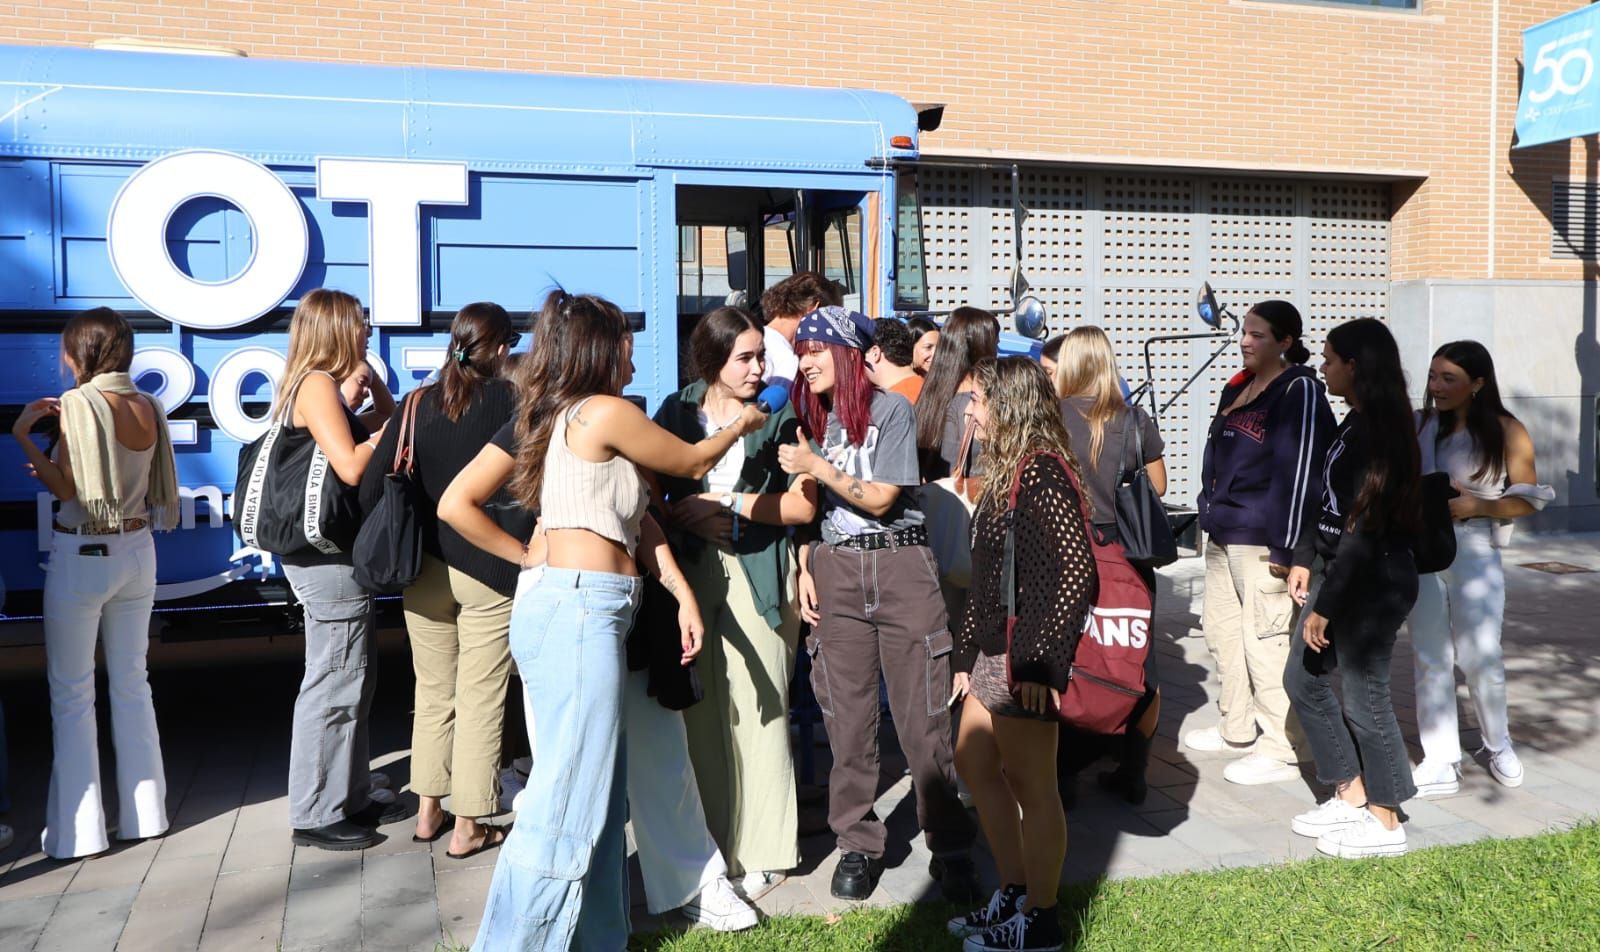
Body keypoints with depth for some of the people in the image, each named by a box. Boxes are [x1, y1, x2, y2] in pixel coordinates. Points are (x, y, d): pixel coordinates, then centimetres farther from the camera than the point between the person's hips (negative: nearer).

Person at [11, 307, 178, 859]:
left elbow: (66, 489, -15)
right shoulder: (148, 407, 3)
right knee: (131, 682, 14)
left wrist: (23, 435, -9)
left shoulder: (77, 404, -14)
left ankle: (78, 829, 9)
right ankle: (145, 813, 20)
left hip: (81, 557, -6)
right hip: (136, 551, 6)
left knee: (71, 692, 4)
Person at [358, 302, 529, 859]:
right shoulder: (513, 401, -9)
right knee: (480, 699, 5)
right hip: (491, 573, -4)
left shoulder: (419, 404, 1)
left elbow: (372, 487, -2)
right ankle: (468, 827, 13)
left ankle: (427, 812, 28)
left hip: (425, 570, 4)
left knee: (433, 693, 18)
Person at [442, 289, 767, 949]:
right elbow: (693, 463, 6)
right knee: (569, 809, -5)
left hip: (563, 607, 9)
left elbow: (455, 505, 14)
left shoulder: (545, 419, 17)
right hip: (582, 610, -9)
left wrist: (527, 555, 13)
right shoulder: (605, 412, -7)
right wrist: (741, 426, 25)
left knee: (596, 800, 13)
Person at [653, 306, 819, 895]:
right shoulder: (677, 412, 8)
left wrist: (729, 504, -8)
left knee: (756, 708, -2)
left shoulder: (779, 416, 2)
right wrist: (683, 518, -9)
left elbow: (803, 505, -3)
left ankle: (761, 851, 10)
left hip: (758, 573, -2)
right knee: (699, 708, 3)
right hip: (691, 571, 2)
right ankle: (706, 841, 17)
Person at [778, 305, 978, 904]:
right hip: (835, 571, 4)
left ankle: (949, 849, 11)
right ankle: (857, 844, 18)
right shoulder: (810, 418, 12)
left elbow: (880, 499, -10)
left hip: (901, 567, -4)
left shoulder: (890, 409, -5)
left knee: (922, 717, -1)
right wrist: (805, 569, 6)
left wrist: (818, 466, -15)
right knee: (847, 717, 5)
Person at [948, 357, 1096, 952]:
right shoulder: (1006, 469, 13)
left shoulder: (1041, 472, -16)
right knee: (975, 766, 19)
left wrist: (1040, 662, -23)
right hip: (993, 650, 10)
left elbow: (1076, 570, -23)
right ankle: (1013, 894, 33)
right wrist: (967, 651, 16)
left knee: (1030, 787, 3)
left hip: (1025, 657, -10)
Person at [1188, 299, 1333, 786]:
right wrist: (1210, 516, 22)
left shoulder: (1299, 391, -11)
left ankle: (1281, 750, 6)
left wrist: (1285, 547, -19)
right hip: (1222, 536, 9)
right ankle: (1238, 730, 30)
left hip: (1262, 540, -9)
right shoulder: (1237, 388, 15)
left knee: (1266, 640, -6)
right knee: (1221, 629, 15)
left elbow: (1300, 470, -16)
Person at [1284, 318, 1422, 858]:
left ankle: (1385, 824, 17)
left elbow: (1365, 528, -22)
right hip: (1338, 568, 10)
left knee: (1363, 695, 0)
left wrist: (1326, 606, -20)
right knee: (1303, 679, 14)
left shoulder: (1377, 432, -19)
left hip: (1373, 580, -10)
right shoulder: (1355, 423, 10)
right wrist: (1305, 559, 8)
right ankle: (1351, 796, 27)